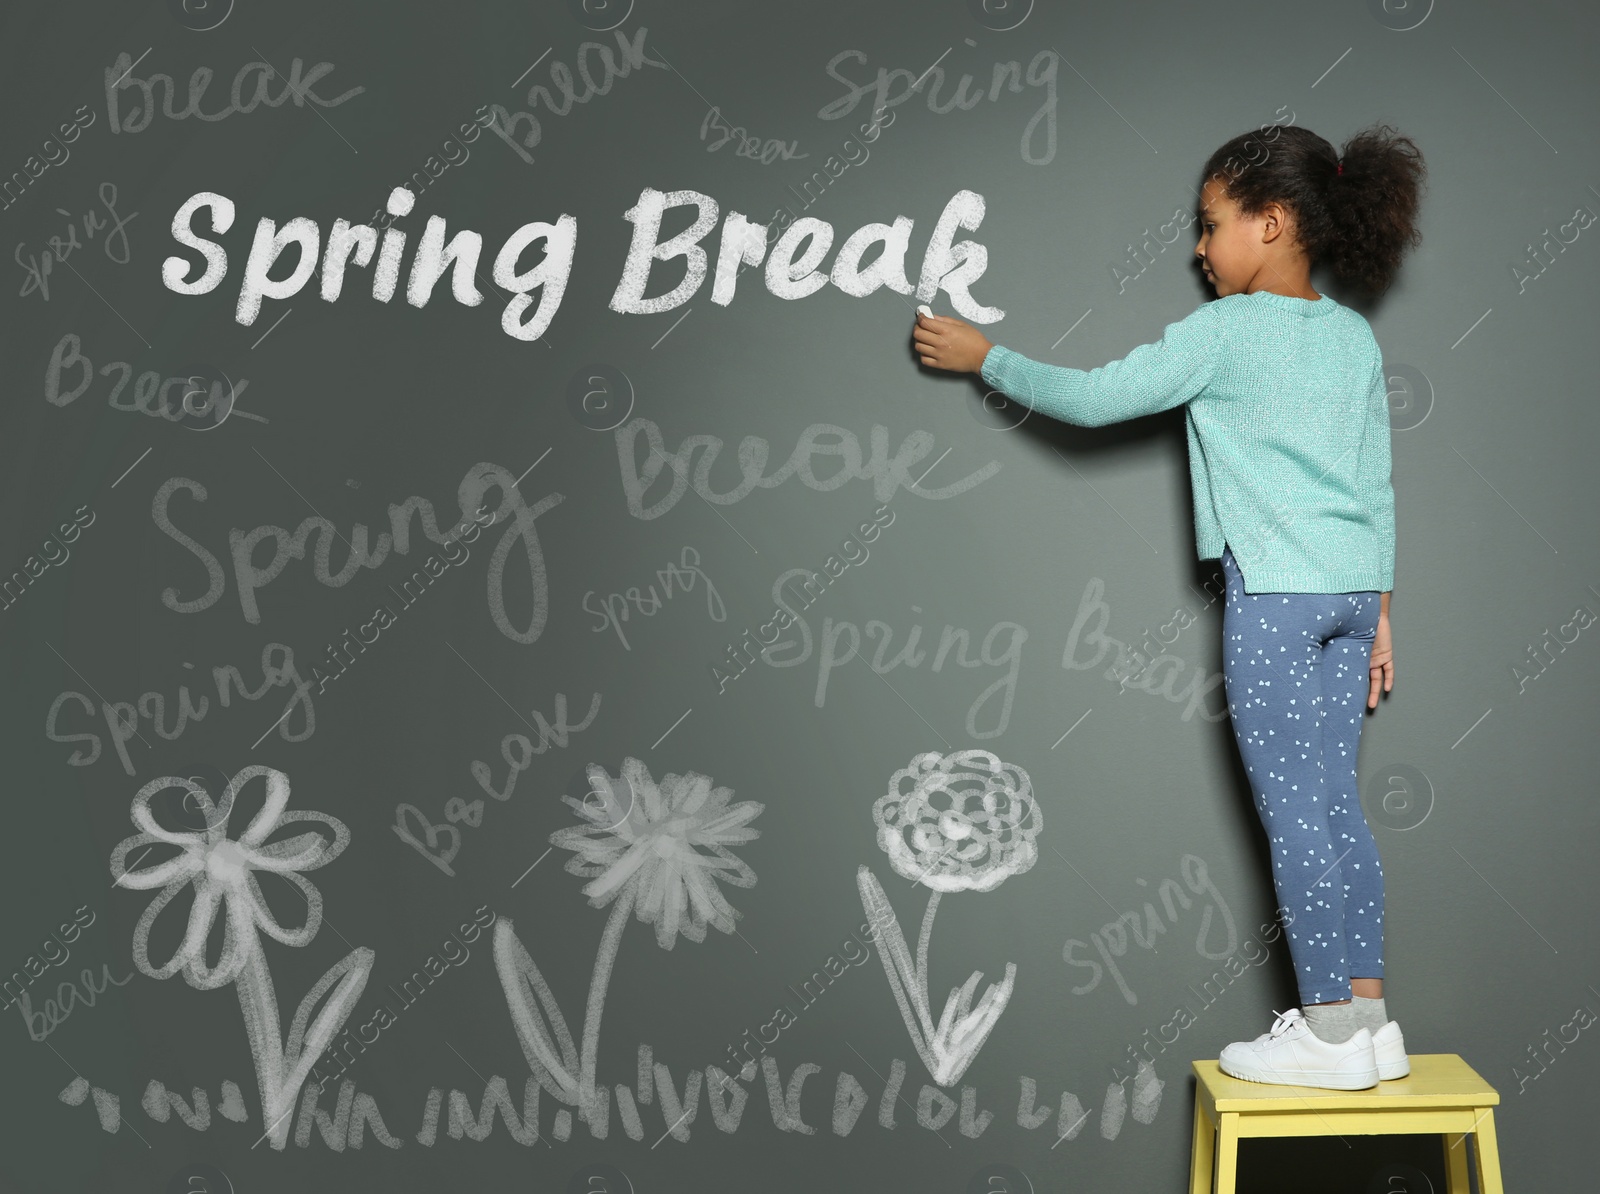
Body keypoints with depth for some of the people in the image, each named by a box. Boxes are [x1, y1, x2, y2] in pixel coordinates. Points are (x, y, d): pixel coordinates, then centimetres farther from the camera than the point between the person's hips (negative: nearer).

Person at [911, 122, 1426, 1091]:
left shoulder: (1226, 331, -7)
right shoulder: (1356, 337, 14)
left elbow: (1093, 398, -5)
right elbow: (1378, 488, 15)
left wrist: (985, 357, 7)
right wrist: (1378, 611, 20)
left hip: (1273, 591, -7)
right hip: (1352, 588, 8)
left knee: (1291, 810, -2)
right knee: (1335, 802, 11)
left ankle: (1330, 1032, 3)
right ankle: (1369, 1019, 15)